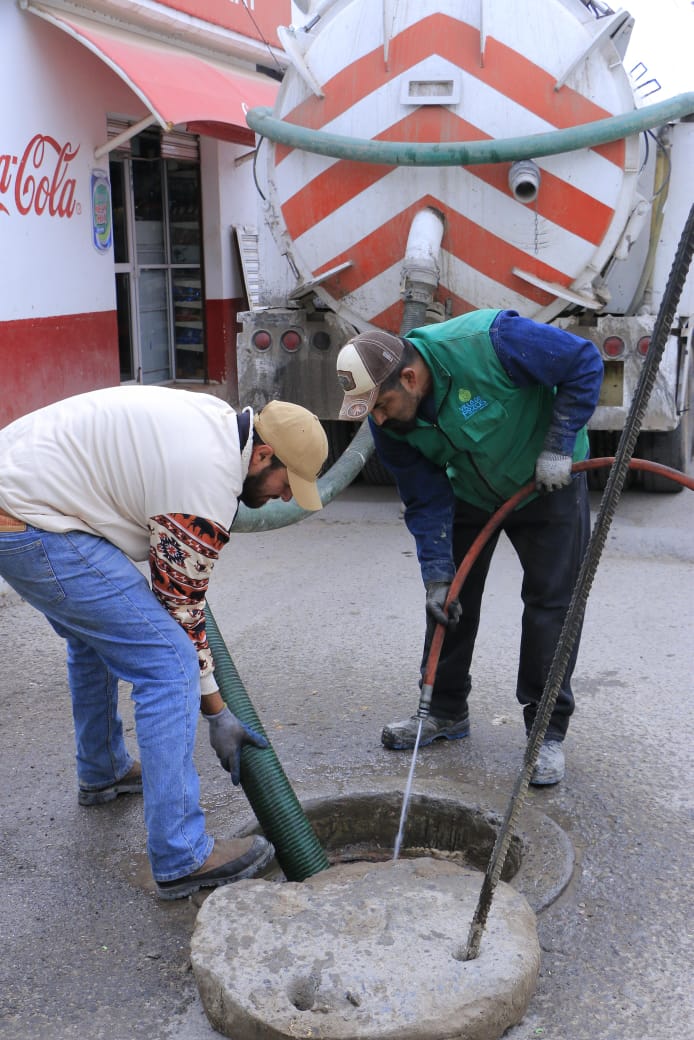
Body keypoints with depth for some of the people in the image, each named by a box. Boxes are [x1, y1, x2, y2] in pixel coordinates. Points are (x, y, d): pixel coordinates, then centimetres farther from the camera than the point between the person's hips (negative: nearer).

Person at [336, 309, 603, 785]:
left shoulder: (487, 341, -37)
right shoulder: (388, 421, -20)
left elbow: (585, 362, -26)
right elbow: (426, 501, -11)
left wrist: (557, 446, -27)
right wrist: (437, 574, -17)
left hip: (548, 481, -4)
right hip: (470, 491, 5)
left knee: (550, 602, -5)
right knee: (451, 598, 5)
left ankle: (548, 731, 5)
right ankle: (447, 711, 23)